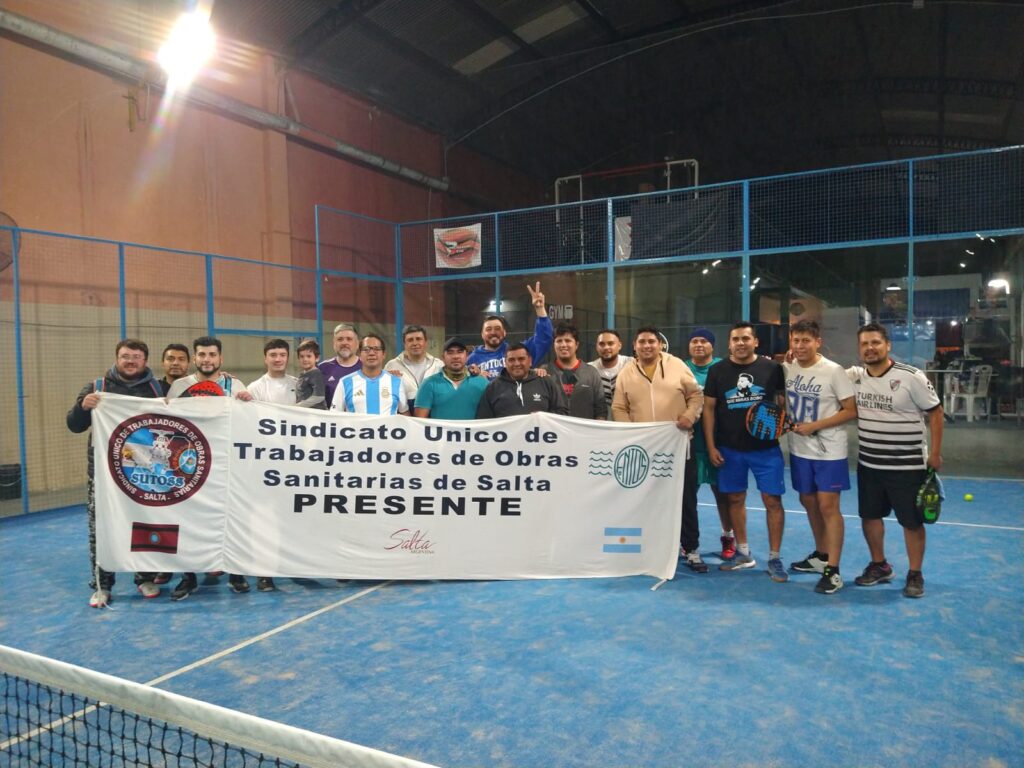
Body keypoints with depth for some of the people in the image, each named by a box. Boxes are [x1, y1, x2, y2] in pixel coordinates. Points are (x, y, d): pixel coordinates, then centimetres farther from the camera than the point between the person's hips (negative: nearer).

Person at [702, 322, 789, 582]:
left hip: (766, 448, -1)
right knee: (736, 499, 11)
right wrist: (711, 446, -1)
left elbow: (783, 401, 7)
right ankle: (743, 553, 26)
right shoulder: (717, 370, 1)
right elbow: (709, 408, 3)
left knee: (773, 500, -2)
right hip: (729, 449, 2)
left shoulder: (772, 368, -2)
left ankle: (774, 558, 11)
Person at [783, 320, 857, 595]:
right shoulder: (786, 368, 1)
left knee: (828, 506, -6)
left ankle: (833, 571, 1)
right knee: (809, 502, 14)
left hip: (829, 451, -5)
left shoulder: (834, 371, -13)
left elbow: (851, 411, -12)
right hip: (799, 449, 5)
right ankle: (821, 556, 32)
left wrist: (814, 426, -19)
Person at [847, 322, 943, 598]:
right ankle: (879, 566, 32)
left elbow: (935, 412, -7)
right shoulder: (854, 376, -1)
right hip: (868, 464, 5)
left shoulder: (911, 377, -14)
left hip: (907, 466, -4)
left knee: (912, 522, 4)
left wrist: (935, 453, -9)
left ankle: (915, 575, 21)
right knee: (870, 516, 13)